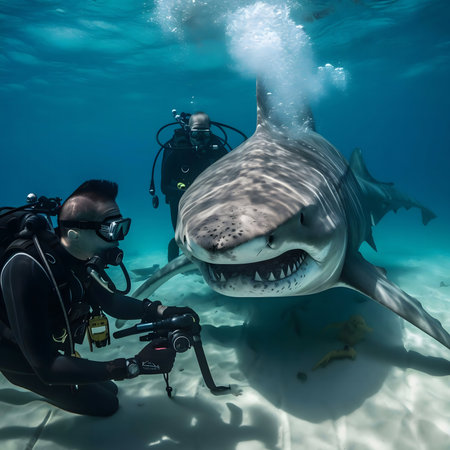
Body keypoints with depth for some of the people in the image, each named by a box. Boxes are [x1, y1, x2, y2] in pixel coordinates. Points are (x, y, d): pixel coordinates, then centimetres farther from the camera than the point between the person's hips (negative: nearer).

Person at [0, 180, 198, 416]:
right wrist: (135, 365, -38)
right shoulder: (27, 268, -37)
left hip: (48, 350, 7)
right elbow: (46, 367, -36)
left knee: (106, 390, 19)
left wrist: (161, 311, -16)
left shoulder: (73, 258, -14)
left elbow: (109, 301, 1)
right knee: (104, 404, 4)